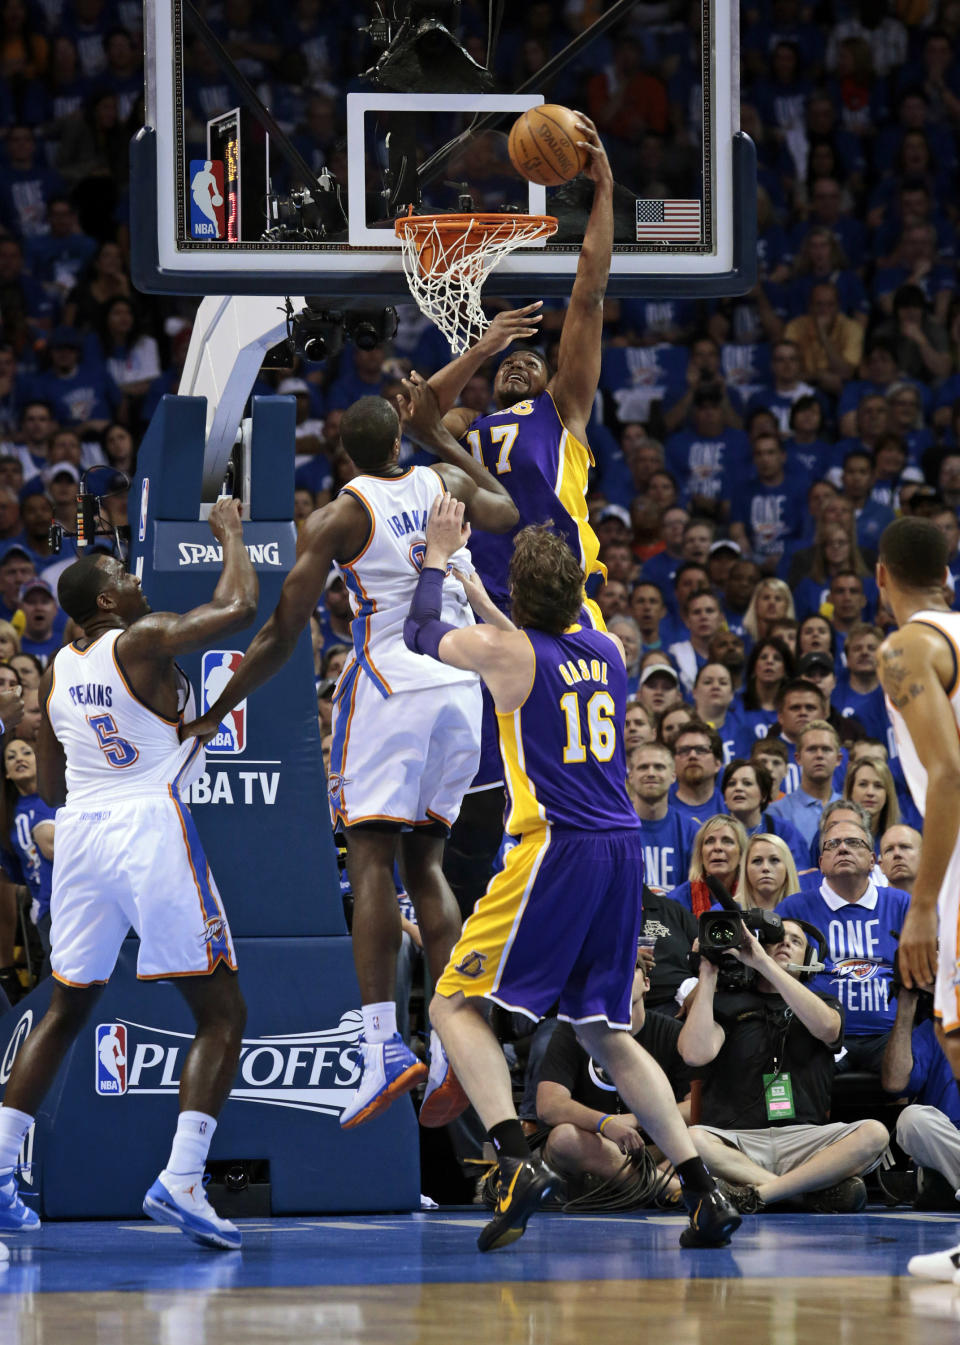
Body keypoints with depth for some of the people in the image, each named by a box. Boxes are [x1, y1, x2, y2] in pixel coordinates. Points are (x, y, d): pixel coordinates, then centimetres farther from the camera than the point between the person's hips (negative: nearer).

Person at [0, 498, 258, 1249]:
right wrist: (231, 533, 4)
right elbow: (240, 606, -12)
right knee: (222, 1013, -2)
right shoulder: (143, 641, -6)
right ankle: (181, 1180, -18)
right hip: (153, 829, -7)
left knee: (66, 1011, 21)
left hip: (81, 835, 7)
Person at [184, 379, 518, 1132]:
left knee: (372, 859, -6)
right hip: (461, 688, 5)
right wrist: (438, 433, 34)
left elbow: (283, 635, -7)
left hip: (389, 685, -5)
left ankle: (385, 1046, -19)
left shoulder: (339, 517, -5)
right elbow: (507, 513, 31)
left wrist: (213, 716, 2)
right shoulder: (447, 484, 7)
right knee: (426, 861, 12)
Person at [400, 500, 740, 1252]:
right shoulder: (608, 652, 11)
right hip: (623, 850, 6)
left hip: (557, 849, -6)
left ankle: (517, 1161, -20)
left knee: (456, 1004, 1)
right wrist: (475, 589, 41)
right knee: (606, 1031, 16)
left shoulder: (504, 650, -6)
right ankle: (702, 1190, 6)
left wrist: (438, 558, 27)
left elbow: (422, 635, 13)